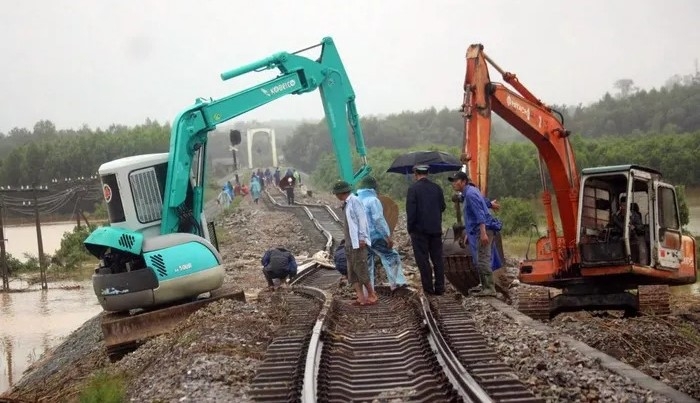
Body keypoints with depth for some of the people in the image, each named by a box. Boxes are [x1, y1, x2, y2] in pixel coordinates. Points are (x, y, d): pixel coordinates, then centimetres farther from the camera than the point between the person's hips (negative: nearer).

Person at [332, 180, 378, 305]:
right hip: (350, 243, 9)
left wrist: (362, 238, -20)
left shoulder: (354, 201, -9)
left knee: (360, 270, -7)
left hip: (358, 242, -9)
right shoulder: (346, 204, 17)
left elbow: (362, 219, -15)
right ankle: (361, 298, 4)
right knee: (352, 272, 5)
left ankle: (372, 295, 3)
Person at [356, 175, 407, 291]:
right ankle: (396, 282, 5)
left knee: (367, 265, 12)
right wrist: (388, 237, -15)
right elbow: (379, 220, -18)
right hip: (375, 237, -7)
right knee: (391, 257, 6)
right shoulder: (372, 200, -12)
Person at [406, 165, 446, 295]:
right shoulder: (437, 188, 4)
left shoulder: (413, 188, -10)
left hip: (420, 229, -4)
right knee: (437, 259, 9)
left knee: (423, 260, 2)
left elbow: (411, 211, -12)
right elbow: (442, 207, 8)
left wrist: (410, 229, -4)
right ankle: (439, 288, 12)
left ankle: (428, 288, 2)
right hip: (436, 229, 4)